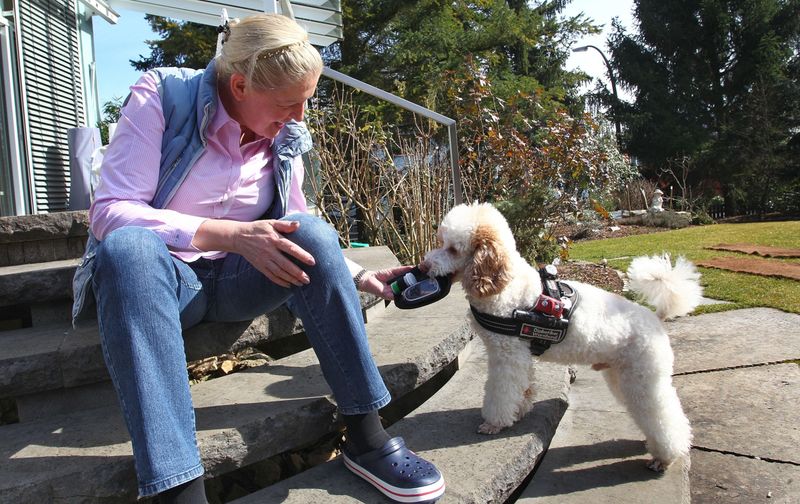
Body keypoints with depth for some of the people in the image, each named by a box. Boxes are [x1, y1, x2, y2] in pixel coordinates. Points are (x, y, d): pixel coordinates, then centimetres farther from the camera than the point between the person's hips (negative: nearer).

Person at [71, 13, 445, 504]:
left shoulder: (286, 137, 3)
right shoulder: (161, 96, -11)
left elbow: (297, 239, 10)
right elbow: (110, 211, -20)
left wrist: (360, 276, -3)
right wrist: (231, 234, -30)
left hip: (236, 279, 3)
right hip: (158, 275, -3)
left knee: (310, 230, -24)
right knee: (127, 246, -36)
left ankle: (366, 435, -21)